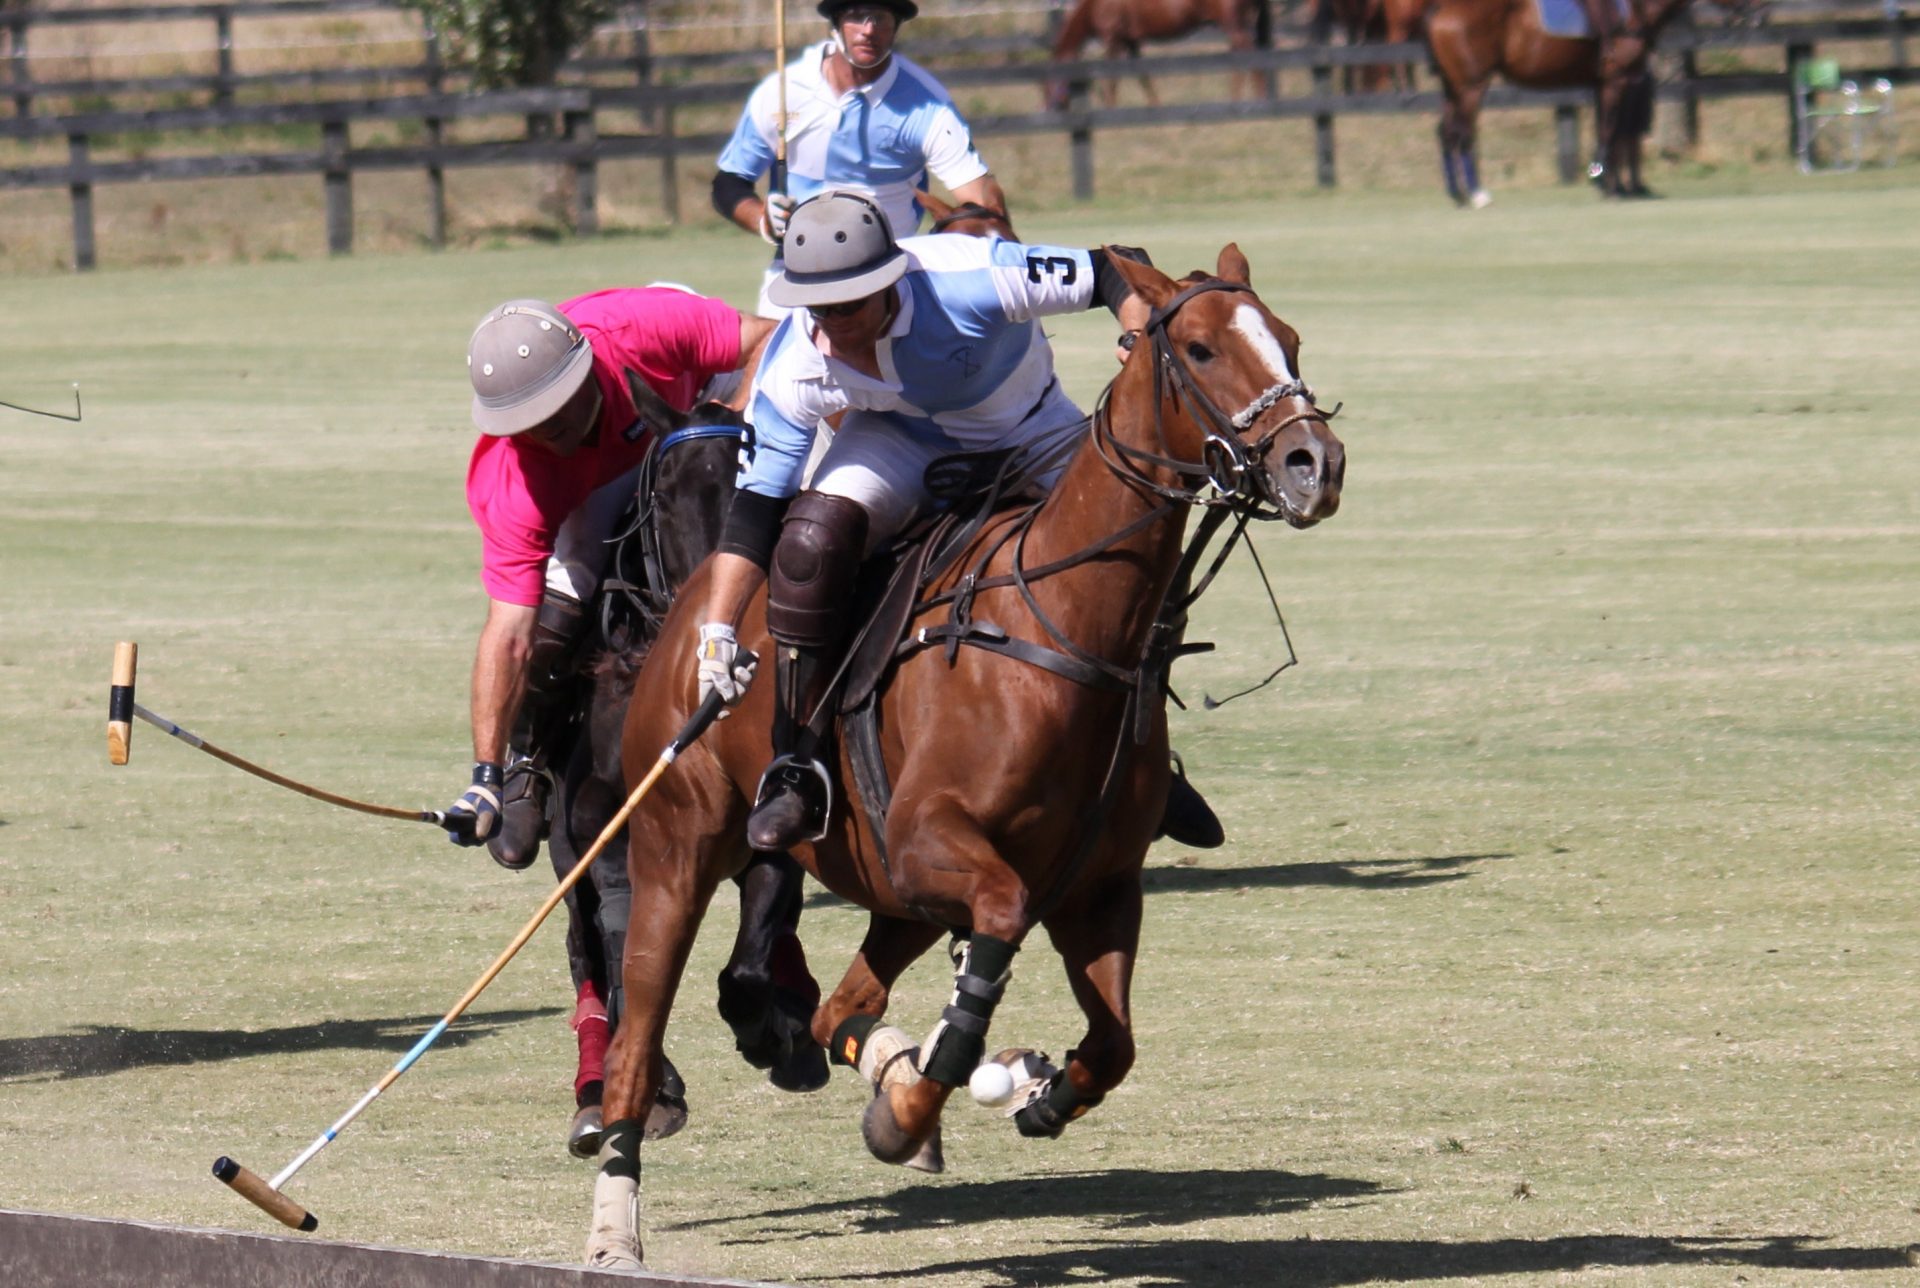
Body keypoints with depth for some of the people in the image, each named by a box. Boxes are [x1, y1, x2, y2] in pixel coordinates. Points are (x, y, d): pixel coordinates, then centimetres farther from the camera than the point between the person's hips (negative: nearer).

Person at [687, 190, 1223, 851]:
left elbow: (1118, 274, -27)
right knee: (811, 535, -30)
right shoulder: (793, 368, -29)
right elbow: (755, 505, -25)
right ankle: (797, 769, -21)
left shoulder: (969, 280, -37)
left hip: (1032, 434, 0)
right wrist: (718, 629, -35)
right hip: (901, 441, 0)